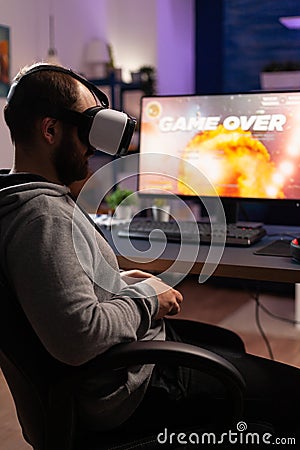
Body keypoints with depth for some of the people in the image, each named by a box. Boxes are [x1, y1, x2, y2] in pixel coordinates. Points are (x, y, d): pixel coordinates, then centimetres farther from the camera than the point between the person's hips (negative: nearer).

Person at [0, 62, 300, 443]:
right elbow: (79, 337, -36)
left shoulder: (36, 195, 5)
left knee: (229, 342, 30)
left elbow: (64, 283, 18)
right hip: (128, 387, -11)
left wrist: (118, 282, 5)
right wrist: (145, 298, -19)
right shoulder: (43, 213, -29)